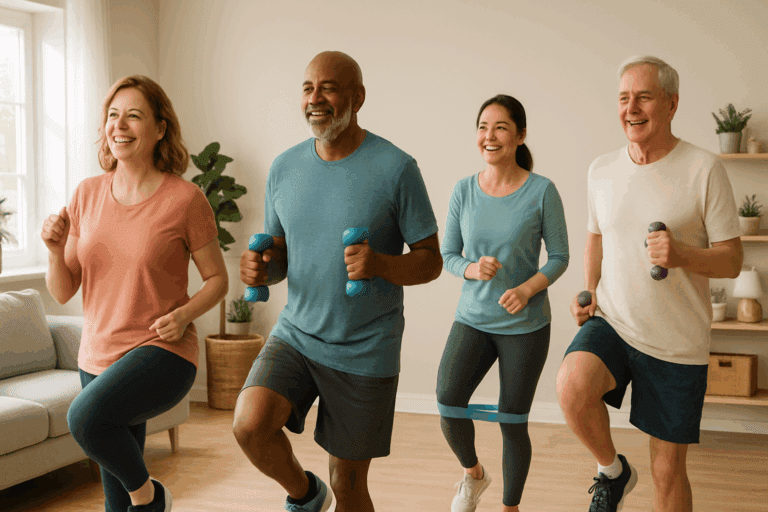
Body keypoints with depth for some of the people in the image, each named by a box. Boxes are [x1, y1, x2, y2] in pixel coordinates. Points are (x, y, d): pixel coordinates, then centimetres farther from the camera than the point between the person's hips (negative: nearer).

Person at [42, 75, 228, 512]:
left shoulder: (185, 198, -9)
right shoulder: (88, 194, 3)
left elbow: (217, 279, 0)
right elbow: (63, 292, 6)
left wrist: (184, 314, -18)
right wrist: (55, 249, -14)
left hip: (162, 351, -5)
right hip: (98, 356, 5)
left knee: (85, 417, -31)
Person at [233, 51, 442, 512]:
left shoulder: (395, 168, -11)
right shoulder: (285, 168, 3)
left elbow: (431, 261, -7)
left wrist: (379, 265, -27)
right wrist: (262, 270, -11)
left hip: (366, 351, -3)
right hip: (297, 333, 3)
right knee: (250, 424, -21)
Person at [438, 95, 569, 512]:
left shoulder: (541, 191, -9)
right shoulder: (464, 191, -2)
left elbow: (559, 257, -3)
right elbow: (447, 255, 4)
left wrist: (527, 289, -21)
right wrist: (472, 269, -18)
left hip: (526, 325, -2)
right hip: (472, 319, 2)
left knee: (512, 423, 5)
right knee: (448, 403, -14)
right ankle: (473, 473, 17)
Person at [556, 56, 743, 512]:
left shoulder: (704, 170, -10)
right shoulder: (602, 170, 4)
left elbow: (732, 260, -7)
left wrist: (681, 254, -27)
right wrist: (589, 291, 4)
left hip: (677, 343, -2)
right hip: (611, 322, 3)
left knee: (668, 471, 6)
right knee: (573, 385, -29)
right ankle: (613, 470, 0)